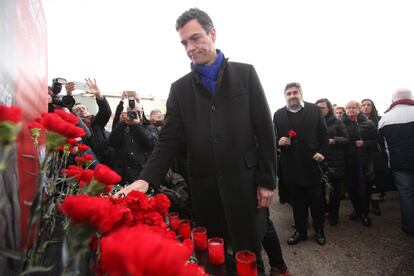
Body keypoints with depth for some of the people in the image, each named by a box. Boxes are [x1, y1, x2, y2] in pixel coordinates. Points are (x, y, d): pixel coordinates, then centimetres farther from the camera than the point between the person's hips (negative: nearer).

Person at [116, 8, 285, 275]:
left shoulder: (245, 73, 2)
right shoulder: (180, 88, 7)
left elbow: (265, 130, 0)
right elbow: (169, 140, 1)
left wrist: (267, 181, -3)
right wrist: (147, 178, -14)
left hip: (244, 183, -1)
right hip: (204, 188, 2)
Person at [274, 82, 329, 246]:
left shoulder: (314, 110, 4)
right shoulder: (278, 114, 7)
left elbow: (323, 133, 5)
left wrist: (322, 152, -6)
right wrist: (278, 141, -12)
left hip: (311, 162, -1)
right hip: (291, 165, 1)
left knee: (316, 200, 12)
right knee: (297, 201, 11)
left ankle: (319, 230, 32)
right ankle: (300, 231, 28)